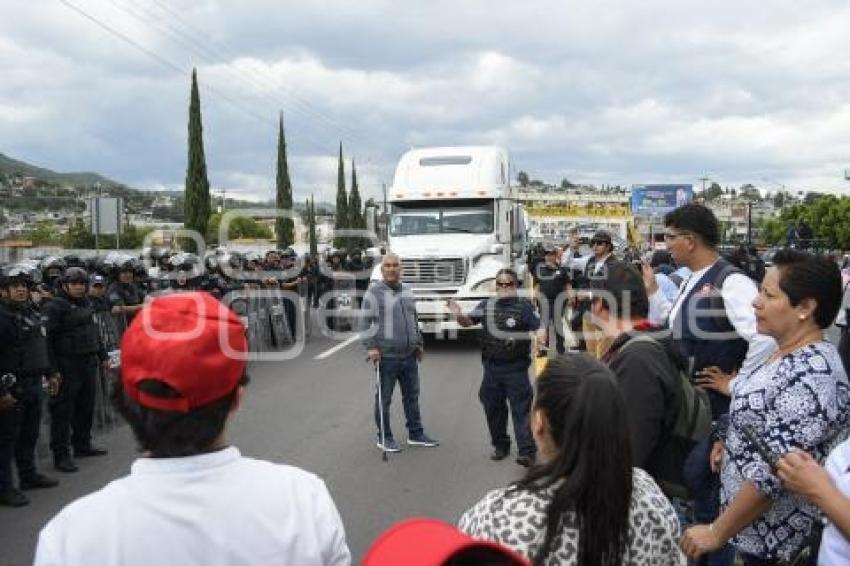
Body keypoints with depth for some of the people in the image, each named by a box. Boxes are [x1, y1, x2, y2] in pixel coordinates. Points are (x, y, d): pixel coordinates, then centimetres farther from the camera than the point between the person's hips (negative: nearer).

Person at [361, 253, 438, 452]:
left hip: (409, 355, 6)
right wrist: (371, 347, -17)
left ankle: (416, 434, 26)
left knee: (412, 395, 14)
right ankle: (384, 438, 15)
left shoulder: (407, 291, 12)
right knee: (384, 398, 4)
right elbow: (366, 321, -10)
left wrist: (418, 343, 21)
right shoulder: (374, 292, -7)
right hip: (386, 356, -6)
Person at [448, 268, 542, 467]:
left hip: (516, 367, -5)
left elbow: (539, 328, -12)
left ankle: (527, 451, -3)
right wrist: (458, 314, -11)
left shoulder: (523, 305, -6)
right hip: (491, 367, 5)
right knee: (493, 408, 14)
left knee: (521, 408, -5)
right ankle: (500, 445, 30)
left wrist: (541, 335, -36)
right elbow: (468, 322, 11)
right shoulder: (487, 306, 7)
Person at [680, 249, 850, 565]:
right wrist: (733, 443, 4)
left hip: (772, 534, -9)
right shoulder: (789, 354, 2)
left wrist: (716, 532, -21)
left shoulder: (809, 377, -28)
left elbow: (773, 473, -29)